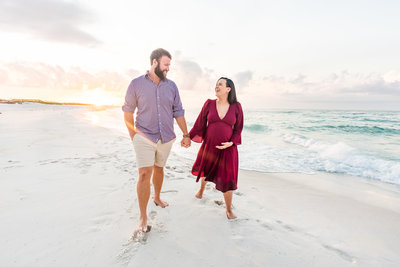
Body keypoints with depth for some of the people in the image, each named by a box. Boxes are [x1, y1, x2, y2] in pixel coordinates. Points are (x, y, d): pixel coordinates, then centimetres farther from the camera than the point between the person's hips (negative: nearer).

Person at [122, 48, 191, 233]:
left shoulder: (171, 86, 4)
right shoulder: (136, 84, -4)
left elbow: (178, 112, 7)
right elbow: (127, 111, 2)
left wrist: (186, 135, 7)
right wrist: (133, 135, 0)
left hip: (166, 138, 4)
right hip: (144, 137, -3)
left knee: (159, 169, 19)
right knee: (144, 174, -9)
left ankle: (157, 198, 44)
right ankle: (143, 218, 4)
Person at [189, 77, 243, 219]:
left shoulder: (236, 107, -6)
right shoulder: (209, 104, -4)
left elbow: (238, 129, 1)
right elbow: (200, 124, 1)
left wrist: (231, 143, -13)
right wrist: (189, 137, 2)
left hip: (227, 149, -2)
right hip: (209, 146, 2)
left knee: (227, 180, 3)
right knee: (205, 170, 25)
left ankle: (229, 210, 25)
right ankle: (201, 189, 58)